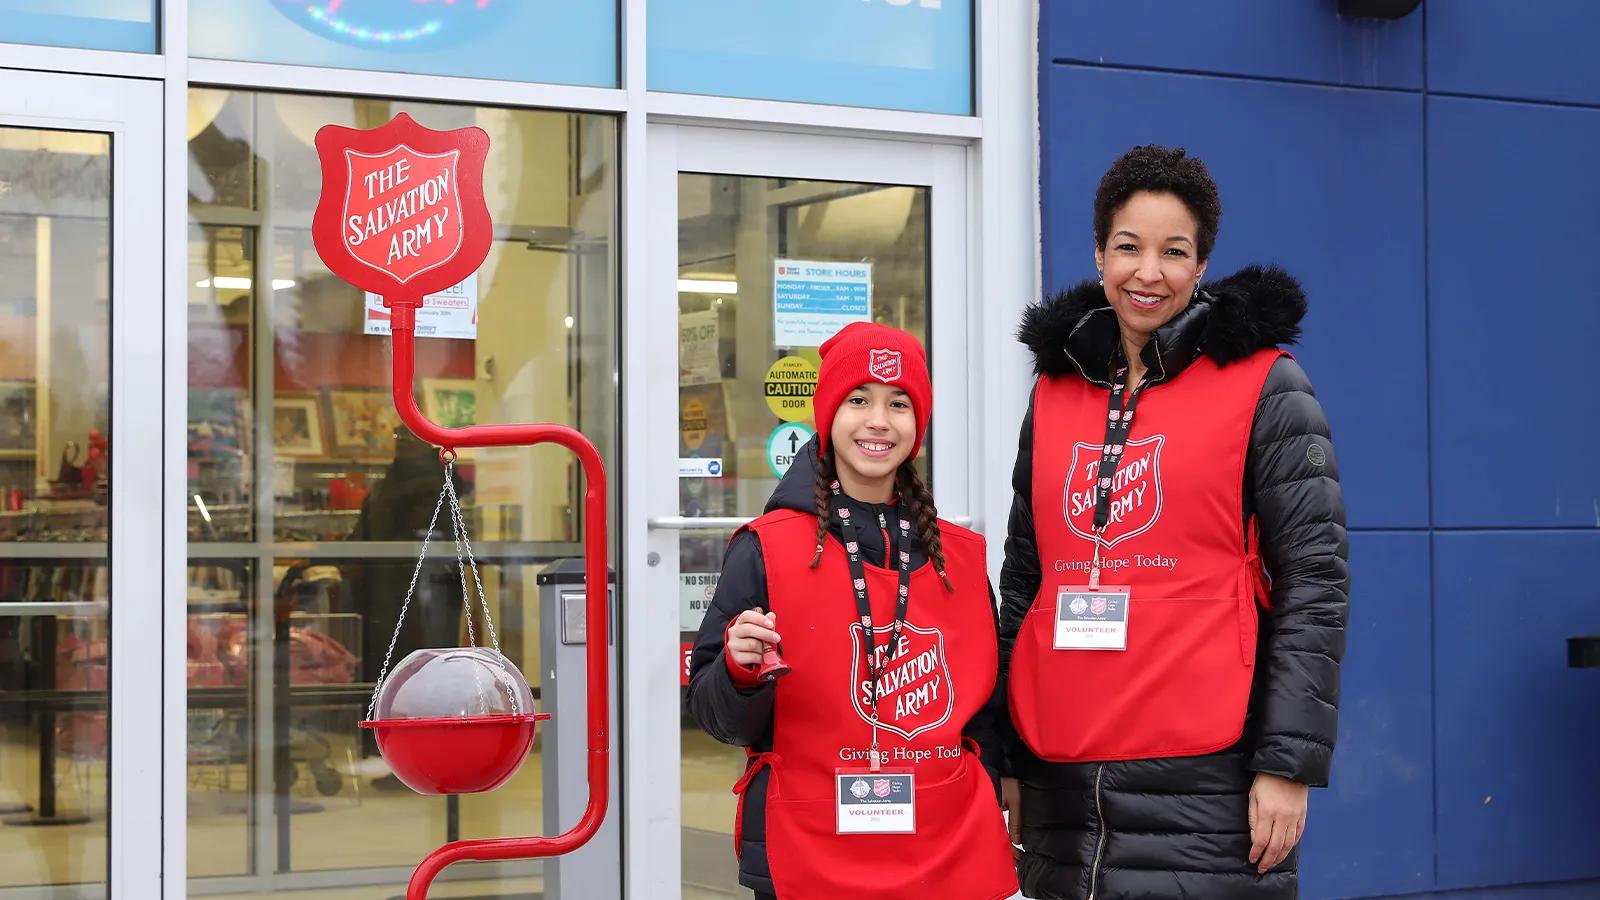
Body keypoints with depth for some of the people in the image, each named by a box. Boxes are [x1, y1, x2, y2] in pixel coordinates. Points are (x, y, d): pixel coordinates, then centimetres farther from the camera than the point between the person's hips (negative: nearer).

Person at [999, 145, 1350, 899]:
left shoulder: (1263, 386, -1)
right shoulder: (1056, 389, 12)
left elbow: (1314, 581, -5)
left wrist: (1288, 762, -11)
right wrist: (1004, 756, 12)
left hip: (1205, 782, -4)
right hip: (1063, 780, 4)